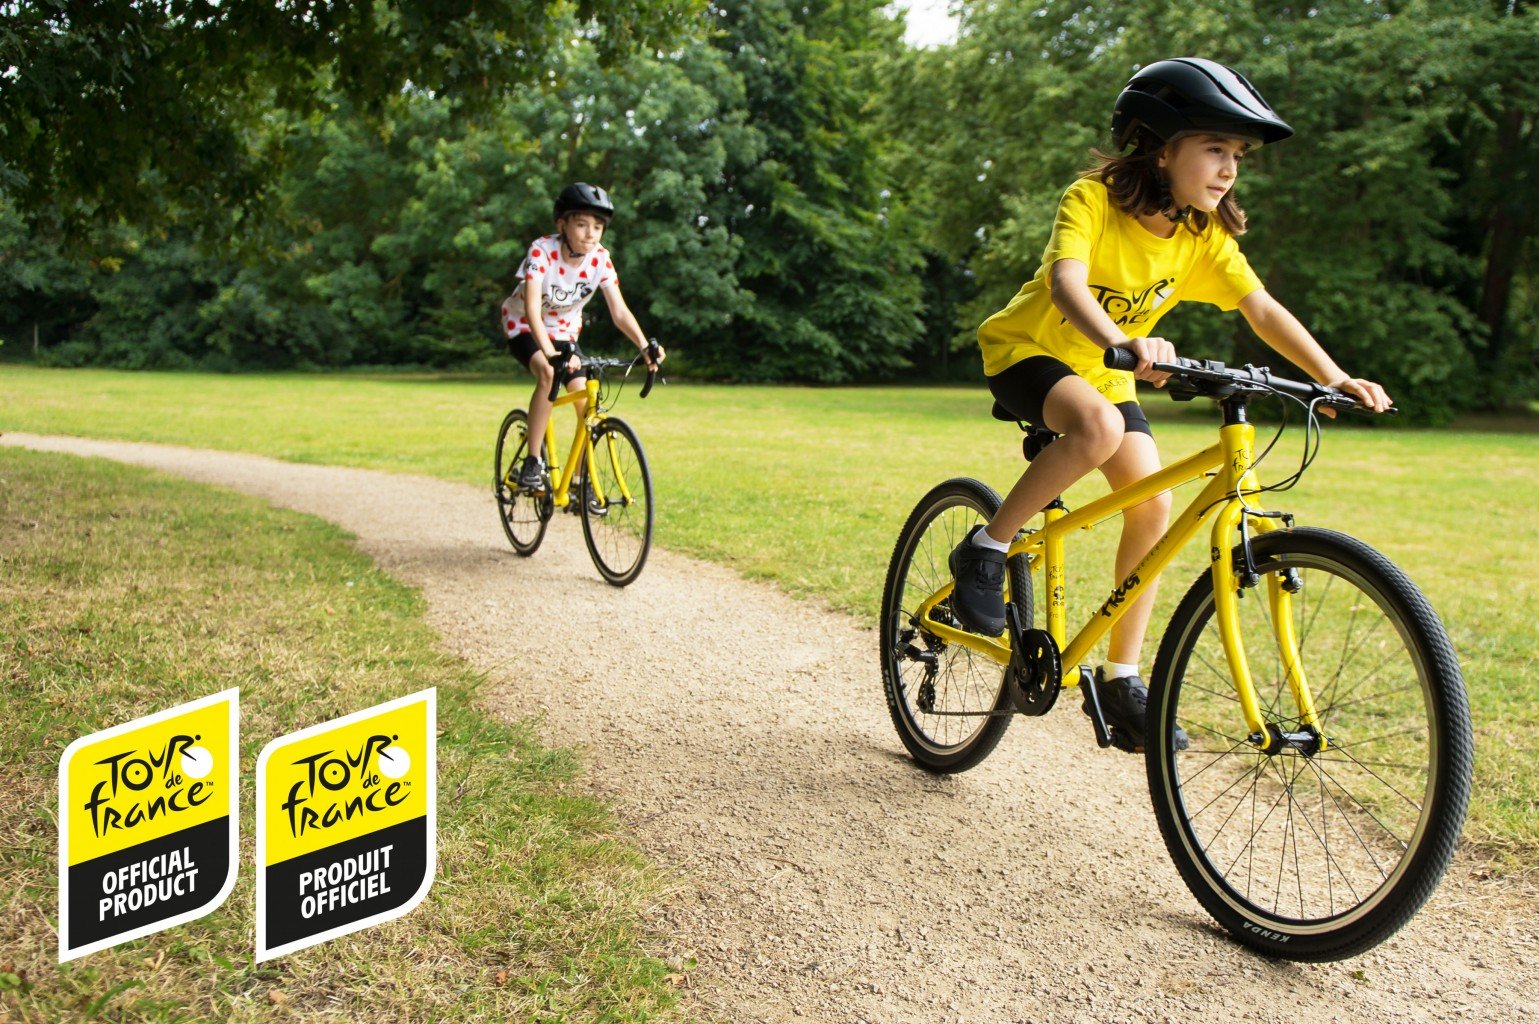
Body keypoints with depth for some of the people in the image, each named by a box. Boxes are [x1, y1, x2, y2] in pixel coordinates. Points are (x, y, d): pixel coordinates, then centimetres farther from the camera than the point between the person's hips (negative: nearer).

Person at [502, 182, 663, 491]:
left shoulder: (600, 259, -18)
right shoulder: (541, 251, -29)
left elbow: (619, 311, -21)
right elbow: (533, 310, -39)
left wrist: (645, 346, -38)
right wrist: (549, 353, -54)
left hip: (564, 331, 4)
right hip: (523, 327, -4)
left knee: (586, 405, -10)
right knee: (548, 373, -33)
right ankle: (532, 462, -22)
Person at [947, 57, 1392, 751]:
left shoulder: (1204, 238, -8)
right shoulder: (1092, 200, -24)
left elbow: (1263, 309, -14)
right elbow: (1066, 284, -41)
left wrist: (1334, 377, -28)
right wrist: (1126, 343, -60)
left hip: (1105, 373, 6)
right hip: (1027, 350, -6)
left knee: (1151, 505, -9)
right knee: (1099, 428, -37)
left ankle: (1119, 678, 3)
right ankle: (986, 551, -18)